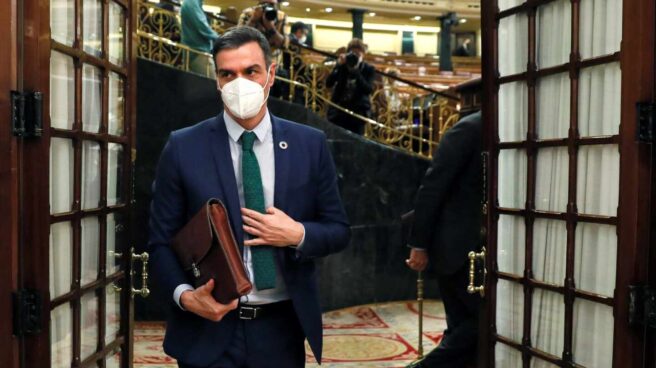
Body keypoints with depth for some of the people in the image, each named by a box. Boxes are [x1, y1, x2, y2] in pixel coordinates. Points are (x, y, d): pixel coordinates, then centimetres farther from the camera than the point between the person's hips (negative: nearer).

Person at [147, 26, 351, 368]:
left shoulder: (310, 144, 0)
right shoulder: (183, 147, -4)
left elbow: (339, 230, 5)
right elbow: (161, 241, -1)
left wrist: (298, 235, -14)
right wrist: (185, 296, -18)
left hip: (282, 327, 2)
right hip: (209, 328, -1)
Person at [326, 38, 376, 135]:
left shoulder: (369, 69, 2)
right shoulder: (341, 66, 6)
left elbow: (368, 90, -14)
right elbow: (328, 84, -6)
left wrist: (355, 71, -21)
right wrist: (339, 65, -15)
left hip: (358, 112, -2)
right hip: (338, 111, 2)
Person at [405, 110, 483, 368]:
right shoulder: (472, 129, -12)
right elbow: (432, 186, -13)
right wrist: (419, 244, -13)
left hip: (477, 245, 7)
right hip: (458, 245, -7)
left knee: (464, 326, 9)